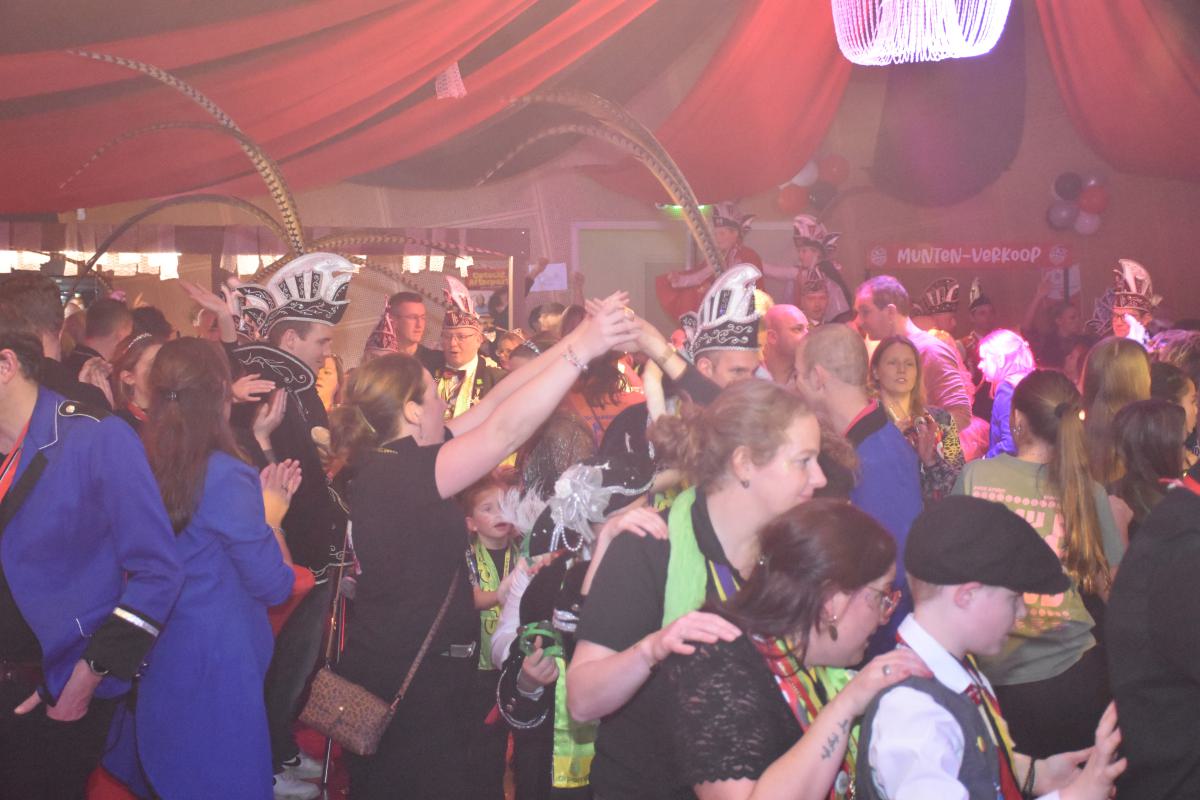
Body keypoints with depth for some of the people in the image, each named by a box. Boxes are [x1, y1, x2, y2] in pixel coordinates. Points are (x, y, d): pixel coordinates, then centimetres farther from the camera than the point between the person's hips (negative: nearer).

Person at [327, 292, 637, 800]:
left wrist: (575, 339, 1)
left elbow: (495, 404, 4)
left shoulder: (391, 459, 6)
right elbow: (503, 431, -30)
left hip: (381, 667, 10)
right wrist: (581, 351, -29)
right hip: (411, 678, -10)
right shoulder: (396, 473, -21)